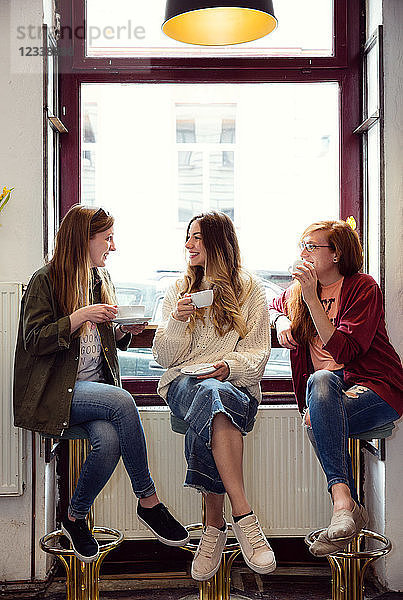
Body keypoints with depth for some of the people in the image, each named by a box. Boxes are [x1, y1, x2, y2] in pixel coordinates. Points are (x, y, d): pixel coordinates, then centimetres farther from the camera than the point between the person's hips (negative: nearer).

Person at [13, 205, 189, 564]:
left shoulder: (101, 280, 17)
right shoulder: (45, 281, -4)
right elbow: (34, 341, -11)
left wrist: (124, 331, 1)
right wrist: (80, 316, -20)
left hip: (96, 385, 5)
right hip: (53, 393, -5)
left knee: (109, 440, -27)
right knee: (122, 401, -31)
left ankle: (75, 519, -3)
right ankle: (148, 502, -16)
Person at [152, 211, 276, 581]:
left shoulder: (250, 290, 13)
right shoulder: (180, 290, 19)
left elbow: (258, 353, 6)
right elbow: (164, 357, 13)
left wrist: (230, 365, -15)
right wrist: (177, 322, -6)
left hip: (236, 384, -1)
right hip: (184, 382, 1)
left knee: (215, 396, -39)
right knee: (212, 396, -37)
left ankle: (215, 527, -34)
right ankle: (244, 516, -42)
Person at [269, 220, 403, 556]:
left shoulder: (363, 287, -5)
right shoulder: (298, 292, 13)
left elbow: (343, 350, -18)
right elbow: (275, 305, 37)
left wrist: (312, 298, -21)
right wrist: (281, 321, 12)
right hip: (329, 391, 4)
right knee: (321, 379, -34)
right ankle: (347, 505, -41)